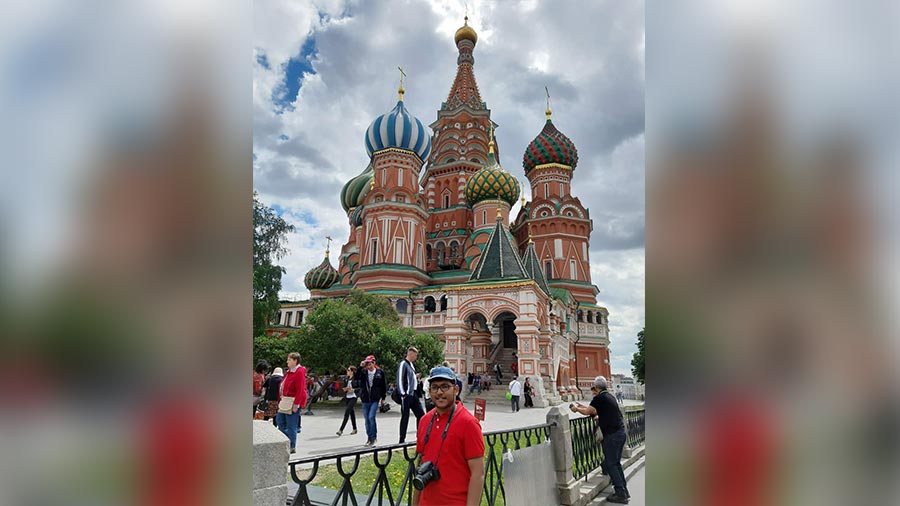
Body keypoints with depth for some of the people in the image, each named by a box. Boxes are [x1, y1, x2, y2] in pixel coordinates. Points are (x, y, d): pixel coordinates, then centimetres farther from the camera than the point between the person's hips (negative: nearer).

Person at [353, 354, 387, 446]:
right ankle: (369, 438, 24)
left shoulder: (380, 372, -1)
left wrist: (383, 397, 7)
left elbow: (383, 385, 6)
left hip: (375, 399, -3)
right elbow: (356, 379, -13)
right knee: (367, 419, 9)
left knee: (371, 417, -15)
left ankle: (373, 437, -1)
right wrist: (360, 367, -19)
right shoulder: (363, 372, 2)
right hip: (365, 399, 3)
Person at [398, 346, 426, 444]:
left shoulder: (411, 364, 16)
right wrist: (403, 394, -18)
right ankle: (402, 440, 6)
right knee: (405, 417, -2)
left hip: (413, 395, 9)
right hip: (407, 395, -9)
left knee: (421, 414, 8)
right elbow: (399, 380, -16)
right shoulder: (403, 364, -11)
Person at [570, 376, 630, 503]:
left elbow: (588, 412, -13)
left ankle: (620, 494, 1)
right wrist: (582, 406, 27)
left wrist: (576, 408, 4)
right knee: (616, 463, 17)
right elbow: (596, 411, 23)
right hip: (621, 432, 9)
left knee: (610, 464, -1)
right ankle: (624, 490, 21)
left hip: (612, 435, -9)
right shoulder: (609, 396, 15)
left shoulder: (600, 397, -12)